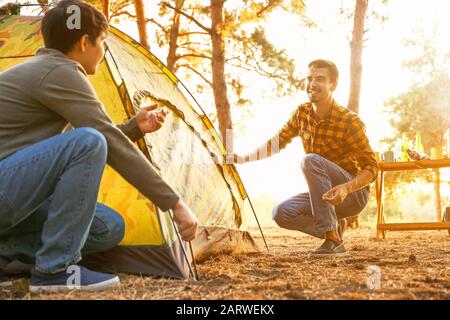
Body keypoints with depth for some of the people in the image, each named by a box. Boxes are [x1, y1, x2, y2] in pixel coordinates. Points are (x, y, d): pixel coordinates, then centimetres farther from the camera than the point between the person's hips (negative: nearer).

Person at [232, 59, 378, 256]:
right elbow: (278, 142, 12)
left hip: (354, 196, -6)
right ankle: (335, 227, 5)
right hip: (325, 196, 6)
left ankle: (332, 239, -30)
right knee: (281, 213, -18)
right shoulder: (302, 113, -1)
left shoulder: (349, 122, -19)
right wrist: (243, 158, 3)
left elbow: (371, 168, -21)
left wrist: (346, 188, -39)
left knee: (311, 160, -32)